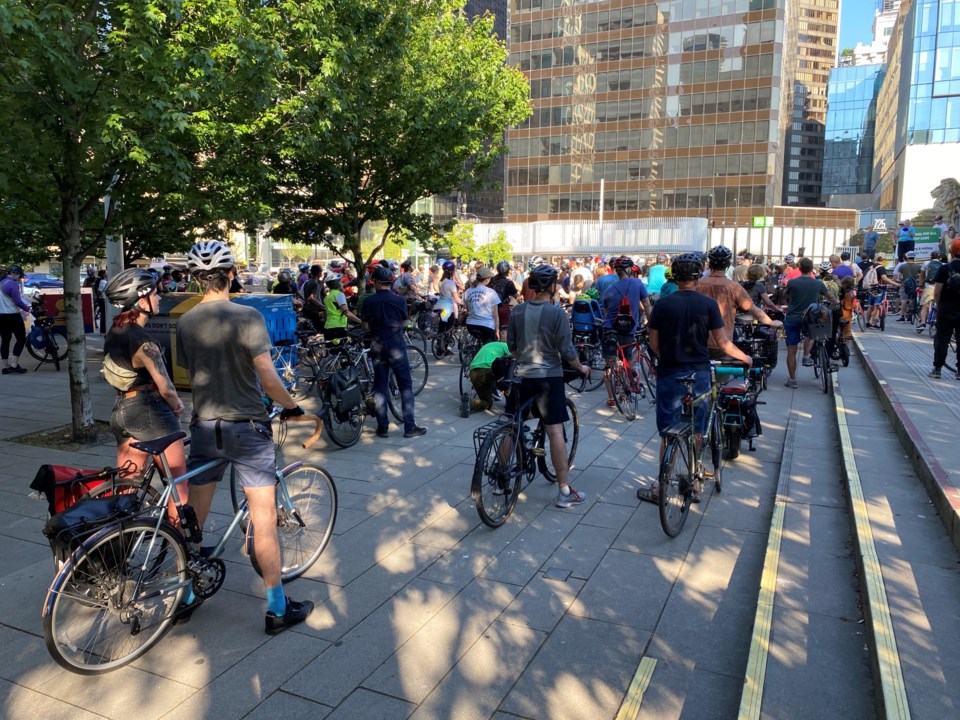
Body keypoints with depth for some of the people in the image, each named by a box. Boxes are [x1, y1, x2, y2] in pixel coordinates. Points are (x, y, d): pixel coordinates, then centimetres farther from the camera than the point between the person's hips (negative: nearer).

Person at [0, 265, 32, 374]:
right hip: (12, 316, -8)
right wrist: (28, 309, -3)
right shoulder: (13, 284, -12)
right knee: (21, 339, -2)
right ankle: (14, 365, -8)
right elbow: (18, 301, -17)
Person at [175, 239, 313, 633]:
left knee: (193, 520, 16)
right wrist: (290, 405, -2)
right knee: (264, 523, 3)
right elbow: (268, 379, -20)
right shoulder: (247, 316, -14)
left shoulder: (184, 322, 2)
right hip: (248, 428, -5)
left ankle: (184, 597, 32)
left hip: (204, 427, 5)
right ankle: (278, 608, 12)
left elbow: (188, 375, 9)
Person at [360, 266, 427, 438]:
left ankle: (382, 427, 13)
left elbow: (367, 325, 2)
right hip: (396, 346, -2)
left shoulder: (368, 301, -3)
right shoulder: (399, 300, -6)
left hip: (377, 346, 2)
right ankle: (409, 427, 3)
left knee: (380, 386, 10)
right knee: (405, 385, 4)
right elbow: (403, 322, 4)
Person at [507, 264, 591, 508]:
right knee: (555, 432, -1)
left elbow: (511, 345, 9)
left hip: (521, 375, 4)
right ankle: (564, 491, 4)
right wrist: (581, 367, 6)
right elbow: (566, 350, -11)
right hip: (549, 377, -4)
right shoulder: (557, 312, -12)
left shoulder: (517, 311, 1)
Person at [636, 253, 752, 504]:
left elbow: (653, 344, -1)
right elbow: (722, 343, -2)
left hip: (669, 373, -1)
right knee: (696, 432, 14)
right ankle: (693, 485, 24)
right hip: (699, 373, 1)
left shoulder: (662, 303, -6)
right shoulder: (708, 303, -4)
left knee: (668, 433, 6)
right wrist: (744, 357, 15)